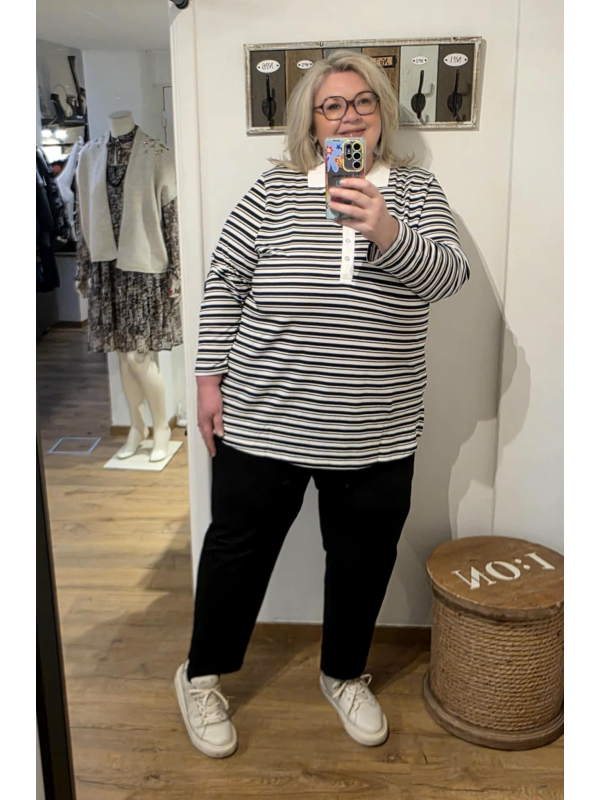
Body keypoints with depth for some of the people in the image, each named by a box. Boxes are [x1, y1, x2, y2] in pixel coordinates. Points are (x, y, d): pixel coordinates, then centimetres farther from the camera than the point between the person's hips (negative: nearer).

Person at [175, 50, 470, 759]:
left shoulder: (415, 190, 4)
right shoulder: (275, 188, 1)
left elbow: (447, 276, -10)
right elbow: (224, 281, 1)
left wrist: (390, 235, -29)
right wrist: (210, 377, -2)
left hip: (377, 431, 2)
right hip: (263, 419, -1)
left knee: (363, 560, 16)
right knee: (238, 548, 12)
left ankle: (344, 675, 42)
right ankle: (201, 677, 36)